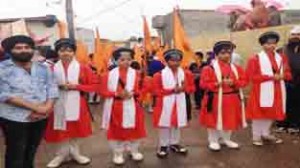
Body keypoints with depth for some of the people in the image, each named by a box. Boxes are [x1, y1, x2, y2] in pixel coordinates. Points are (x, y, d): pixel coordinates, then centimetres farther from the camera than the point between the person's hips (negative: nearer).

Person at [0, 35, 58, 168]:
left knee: (31, 152, 20)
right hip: (14, 119, -4)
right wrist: (35, 107, -20)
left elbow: (52, 89, 2)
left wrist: (46, 108, -17)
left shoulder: (43, 68, 6)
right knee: (16, 154, 6)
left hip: (40, 118, 4)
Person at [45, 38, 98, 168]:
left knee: (76, 129, 11)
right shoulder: (52, 69, -1)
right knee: (60, 130, 7)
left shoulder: (83, 68, -2)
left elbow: (94, 85, -2)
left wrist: (76, 86, -14)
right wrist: (58, 87, -13)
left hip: (76, 103, 0)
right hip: (59, 104, 0)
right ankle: (62, 155, 26)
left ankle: (74, 153, 29)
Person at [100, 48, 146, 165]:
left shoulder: (135, 74, 0)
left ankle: (134, 150, 33)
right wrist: (117, 94, -18)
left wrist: (132, 93, -20)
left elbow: (141, 89, -2)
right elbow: (103, 91, -5)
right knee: (116, 131, 8)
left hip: (131, 107, 1)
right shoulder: (110, 74, -3)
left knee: (133, 129, 12)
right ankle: (118, 153, 25)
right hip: (115, 107, -1)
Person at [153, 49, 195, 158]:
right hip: (165, 103, -3)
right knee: (164, 124, 3)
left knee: (178, 123, 13)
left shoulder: (186, 74, 3)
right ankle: (163, 146, 18)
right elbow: (157, 91, -11)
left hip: (180, 103, 4)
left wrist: (184, 89, -14)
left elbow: (192, 87, 8)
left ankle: (174, 143, 31)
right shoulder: (160, 75, -9)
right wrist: (172, 90, -18)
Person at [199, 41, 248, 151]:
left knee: (230, 120, 14)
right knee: (214, 120, 4)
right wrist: (217, 84, -22)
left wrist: (234, 83, -16)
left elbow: (244, 81, 4)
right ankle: (213, 141, 20)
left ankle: (226, 139, 33)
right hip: (215, 99, -4)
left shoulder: (236, 68, 6)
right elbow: (203, 84, -11)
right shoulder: (209, 68, -9)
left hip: (232, 99, 4)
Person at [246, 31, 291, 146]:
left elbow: (288, 74, 13)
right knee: (259, 113, 0)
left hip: (277, 91, 6)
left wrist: (282, 76, -11)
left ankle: (266, 134, 29)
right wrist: (271, 77, -17)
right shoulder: (255, 59, -7)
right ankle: (256, 137, 13)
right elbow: (252, 77, -13)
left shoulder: (281, 58, 10)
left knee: (272, 113, 13)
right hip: (262, 91, -5)